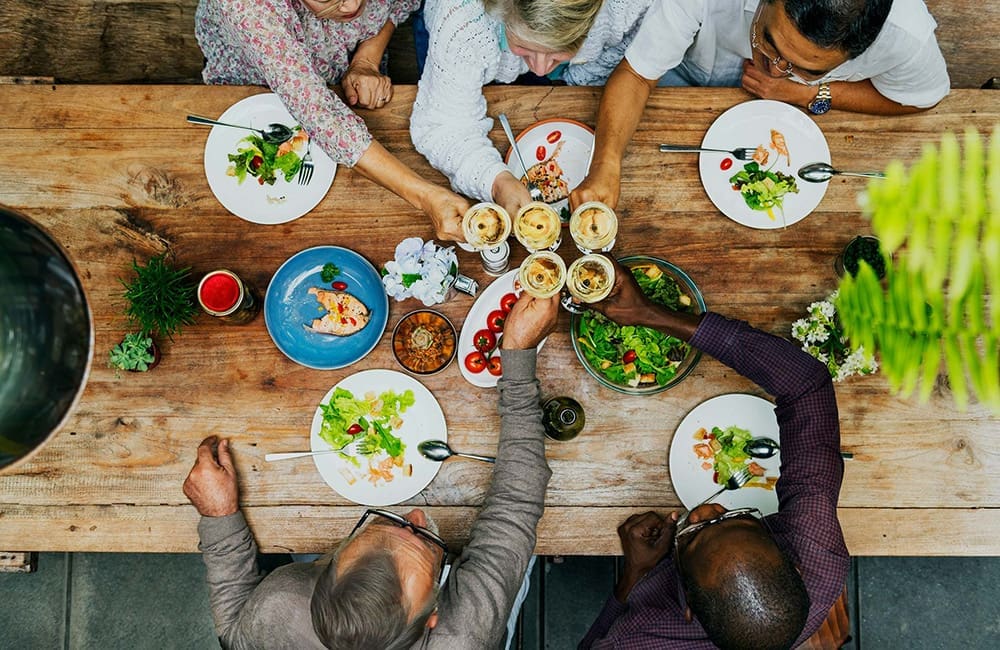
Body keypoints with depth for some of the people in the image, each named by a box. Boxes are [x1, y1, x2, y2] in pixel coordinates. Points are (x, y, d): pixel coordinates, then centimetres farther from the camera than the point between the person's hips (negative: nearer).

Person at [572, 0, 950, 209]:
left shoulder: (907, 36, -37)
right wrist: (605, 167, -51)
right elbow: (636, 74, -33)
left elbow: (923, 97, -14)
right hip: (694, 64, -1)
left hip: (790, 105, 2)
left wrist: (803, 93, -28)